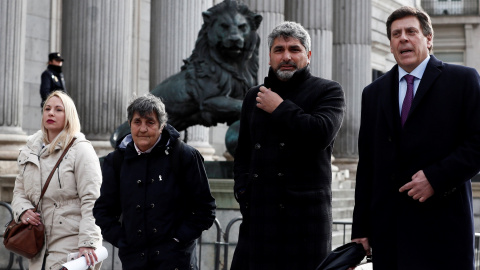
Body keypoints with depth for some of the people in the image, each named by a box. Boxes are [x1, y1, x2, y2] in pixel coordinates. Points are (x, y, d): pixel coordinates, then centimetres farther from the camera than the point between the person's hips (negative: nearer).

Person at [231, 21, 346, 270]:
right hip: (257, 216, 4)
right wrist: (243, 191, 8)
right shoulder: (254, 96, 20)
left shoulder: (328, 91, 4)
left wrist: (279, 108, -4)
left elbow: (321, 134, -16)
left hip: (304, 214, -4)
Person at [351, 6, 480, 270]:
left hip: (442, 224, -3)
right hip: (388, 227, 4)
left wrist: (436, 177, -15)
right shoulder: (373, 93, 16)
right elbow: (366, 166, 13)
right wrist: (360, 229, 9)